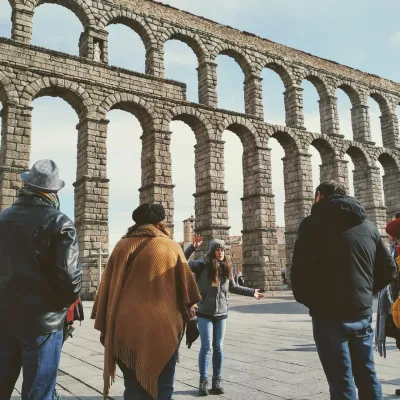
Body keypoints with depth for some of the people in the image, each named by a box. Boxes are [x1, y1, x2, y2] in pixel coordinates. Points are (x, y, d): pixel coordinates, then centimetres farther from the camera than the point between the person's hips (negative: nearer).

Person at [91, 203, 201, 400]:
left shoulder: (122, 246, 5)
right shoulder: (171, 247, 1)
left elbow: (107, 288, 5)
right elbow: (186, 288, 6)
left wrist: (105, 327, 11)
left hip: (126, 328, 2)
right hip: (162, 328, -2)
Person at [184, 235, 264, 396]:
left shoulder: (226, 268, 7)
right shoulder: (203, 265, -8)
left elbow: (233, 287, 20)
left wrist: (252, 292, 24)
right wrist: (192, 247, -29)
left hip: (221, 314, 4)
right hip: (205, 313, -4)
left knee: (218, 347, 9)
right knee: (206, 347, -2)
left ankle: (217, 380, 20)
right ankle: (203, 381, 11)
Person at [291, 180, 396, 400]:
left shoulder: (313, 224, -8)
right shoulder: (369, 227, 10)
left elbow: (301, 270, -16)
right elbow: (388, 269, 12)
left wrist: (307, 300, 1)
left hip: (330, 315, -5)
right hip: (363, 313, 6)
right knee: (367, 376, 18)